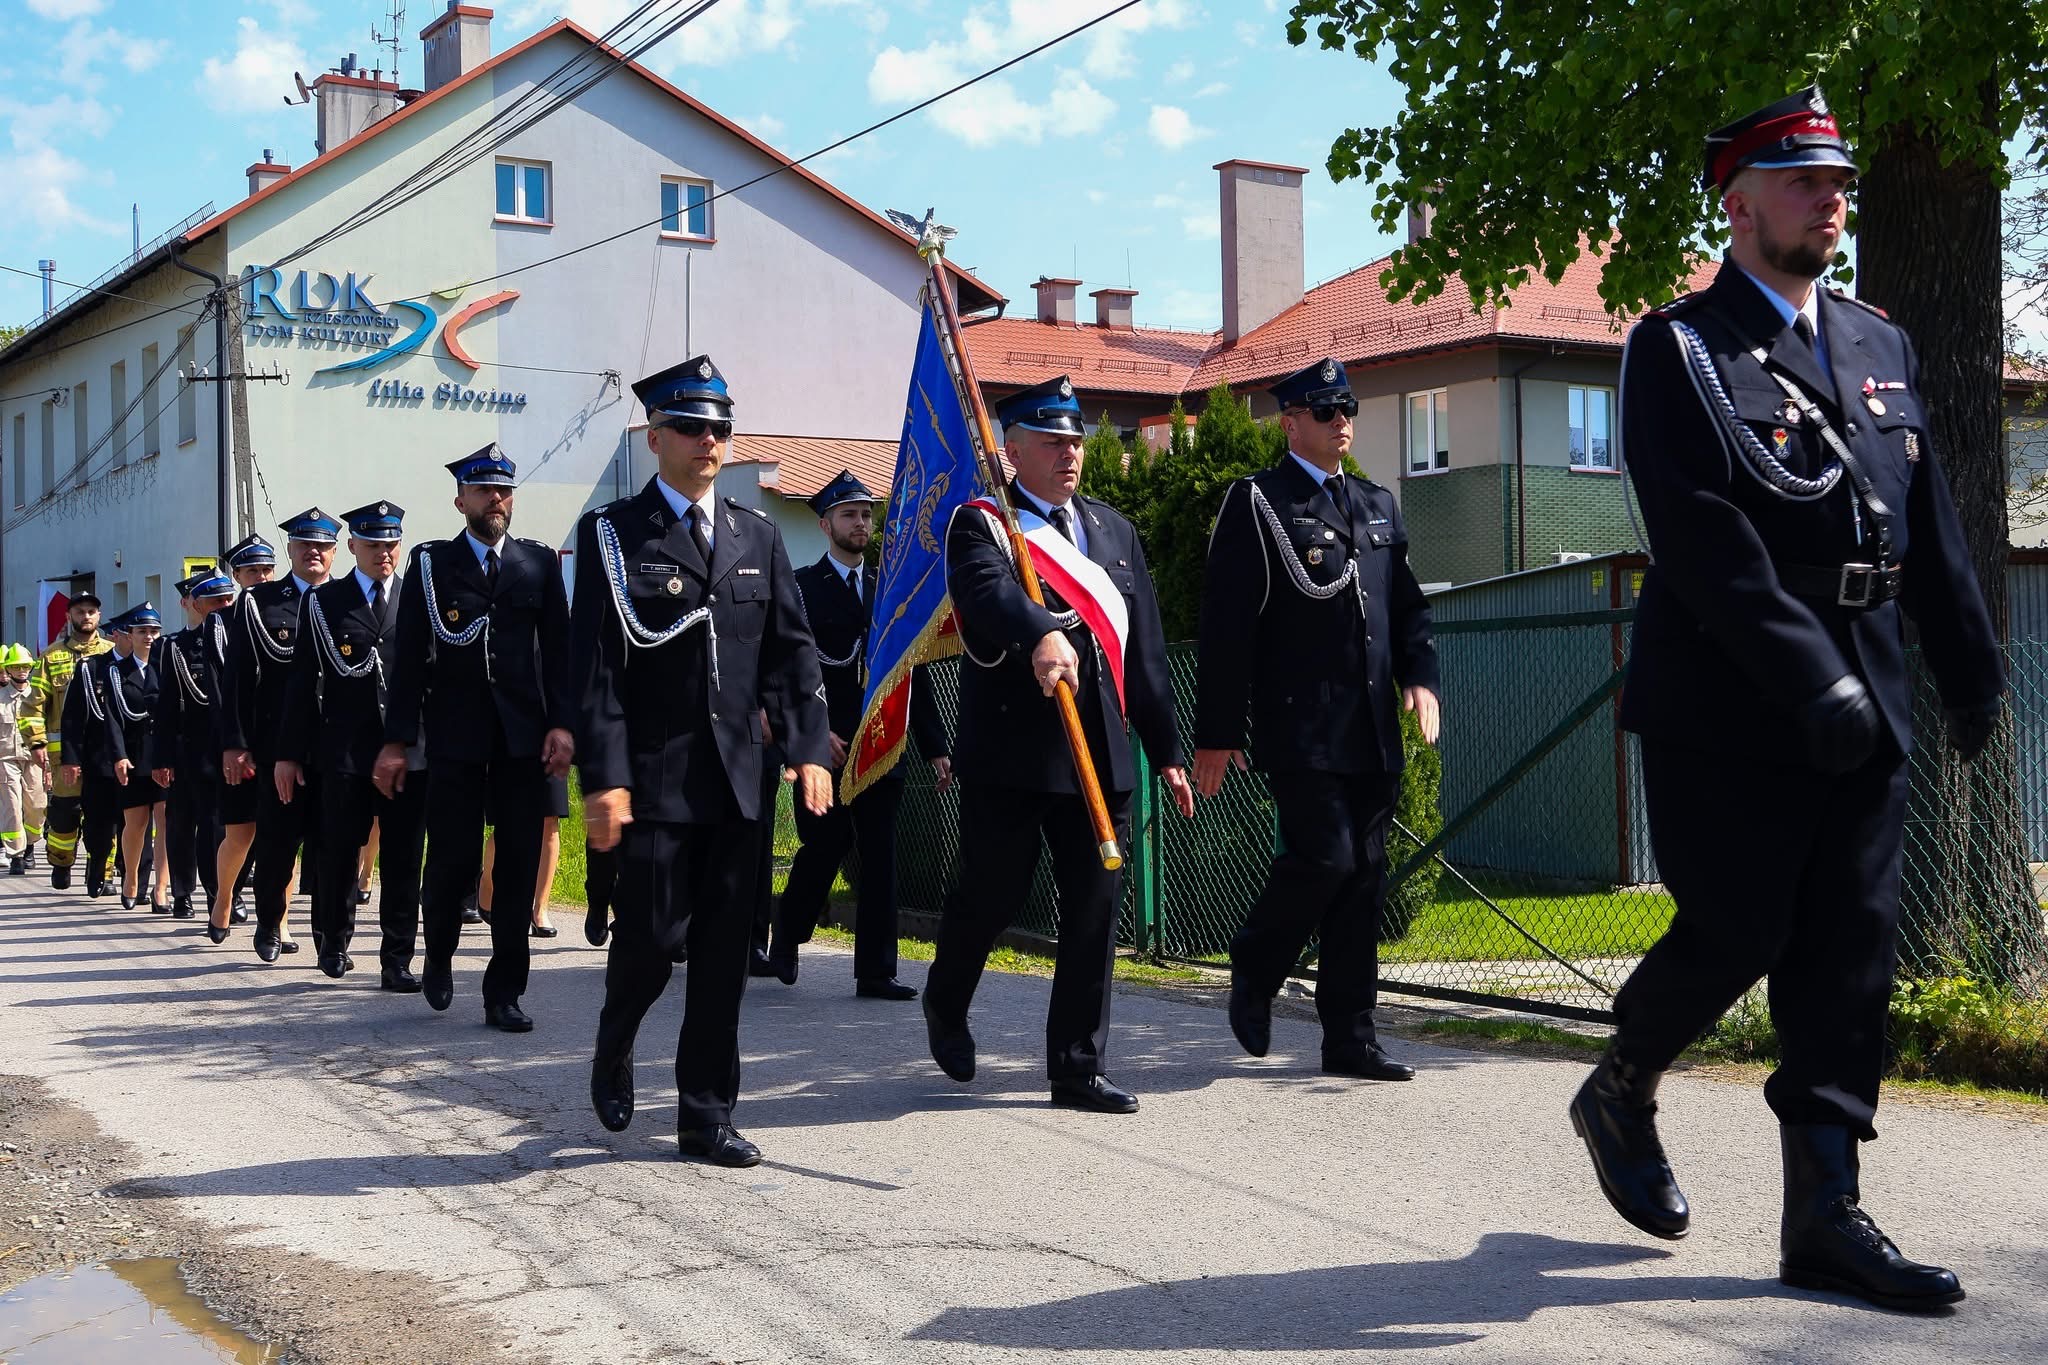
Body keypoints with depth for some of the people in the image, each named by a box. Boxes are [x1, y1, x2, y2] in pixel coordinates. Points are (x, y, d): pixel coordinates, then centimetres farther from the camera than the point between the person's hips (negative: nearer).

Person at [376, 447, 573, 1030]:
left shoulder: (541, 562, 11)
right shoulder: (430, 562, 6)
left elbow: (558, 649, 6)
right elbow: (409, 656, 2)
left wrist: (562, 723, -5)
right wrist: (396, 740, -3)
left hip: (523, 735, 2)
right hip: (456, 735, -1)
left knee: (519, 866, 1)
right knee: (453, 861, -1)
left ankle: (504, 993, 8)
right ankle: (440, 955, 27)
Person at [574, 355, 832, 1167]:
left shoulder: (759, 538, 13)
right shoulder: (612, 534, 0)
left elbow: (792, 653, 11)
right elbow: (595, 666, -7)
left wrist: (809, 748, -2)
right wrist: (604, 778, -14)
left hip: (737, 783, 4)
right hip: (653, 780, -4)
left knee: (724, 955, 5)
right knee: (651, 940, -2)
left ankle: (705, 1116, 15)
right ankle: (614, 1051, 30)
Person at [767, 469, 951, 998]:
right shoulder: (800, 588, 2)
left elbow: (912, 674, 13)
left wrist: (935, 747, 9)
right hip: (823, 746, -4)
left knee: (879, 856, 1)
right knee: (824, 847, 1)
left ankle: (876, 971, 5)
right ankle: (787, 936, 28)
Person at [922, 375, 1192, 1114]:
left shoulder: (1114, 530, 16)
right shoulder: (980, 525, -2)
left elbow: (1146, 652, 16)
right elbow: (988, 591, -27)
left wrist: (1166, 751, 14)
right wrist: (1040, 634, -47)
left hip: (1102, 755, 5)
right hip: (1010, 755, -5)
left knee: (1095, 910, 3)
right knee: (991, 895, 7)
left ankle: (1078, 1068, 13)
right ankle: (945, 1005, 36)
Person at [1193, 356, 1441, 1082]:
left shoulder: (1377, 504, 18)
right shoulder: (1257, 501, -2)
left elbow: (1407, 605, 21)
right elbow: (1226, 624, -7)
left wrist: (1420, 676, 1)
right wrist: (1217, 733, -11)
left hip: (1372, 731, 6)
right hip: (1299, 726, -6)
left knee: (1364, 878, 6)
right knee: (1325, 858, -14)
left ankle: (1350, 1037, 13)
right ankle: (1254, 972, 13)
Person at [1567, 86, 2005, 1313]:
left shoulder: (1882, 348, 16)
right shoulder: (1680, 349, -4)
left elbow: (1933, 525, 17)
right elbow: (1704, 540, -15)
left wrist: (1974, 670, 12)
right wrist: (1811, 678, -22)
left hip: (1861, 713, 6)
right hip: (1728, 708, -6)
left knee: (1852, 957, 4)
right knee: (1735, 936, -3)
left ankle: (1826, 1214, 11)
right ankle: (1620, 1095, 25)